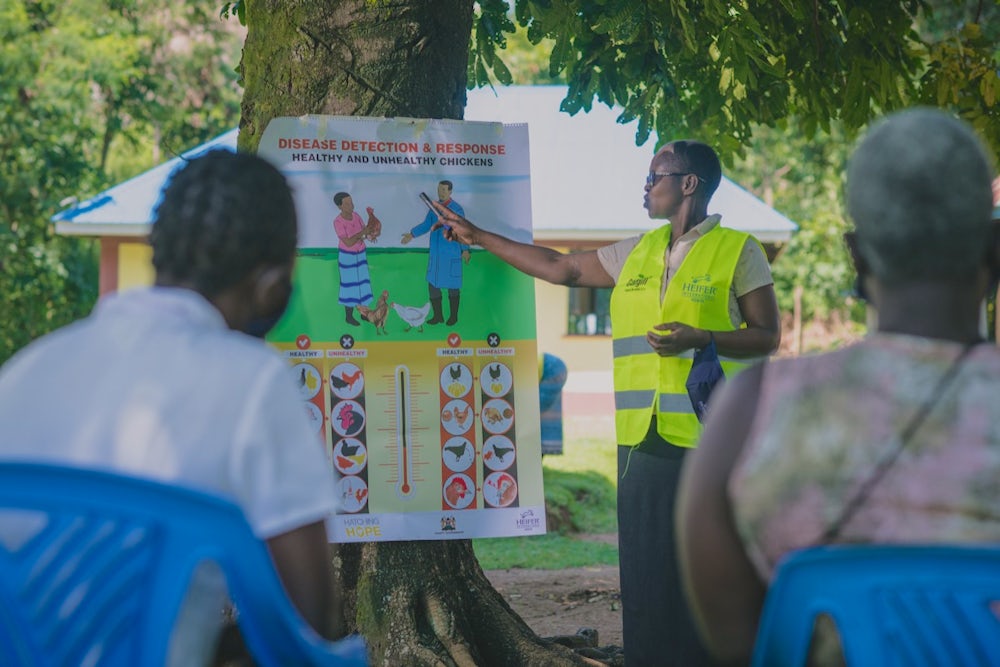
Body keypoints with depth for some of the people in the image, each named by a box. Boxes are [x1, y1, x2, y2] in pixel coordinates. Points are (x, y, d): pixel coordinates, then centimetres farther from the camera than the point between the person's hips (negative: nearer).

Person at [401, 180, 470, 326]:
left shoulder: (457, 209, -11)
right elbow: (426, 225, 13)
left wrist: (465, 250, -22)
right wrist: (412, 234, 3)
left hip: (452, 254, -5)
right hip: (435, 254, 5)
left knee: (452, 285, 5)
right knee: (432, 283, 5)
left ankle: (453, 316, 18)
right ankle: (437, 315, 17)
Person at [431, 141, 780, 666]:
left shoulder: (738, 251, 0)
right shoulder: (637, 253, 16)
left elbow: (768, 337, -1)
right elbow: (561, 268, 22)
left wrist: (701, 338, -17)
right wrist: (478, 237, 23)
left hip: (712, 441, -5)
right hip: (643, 440, 5)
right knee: (646, 576, 6)